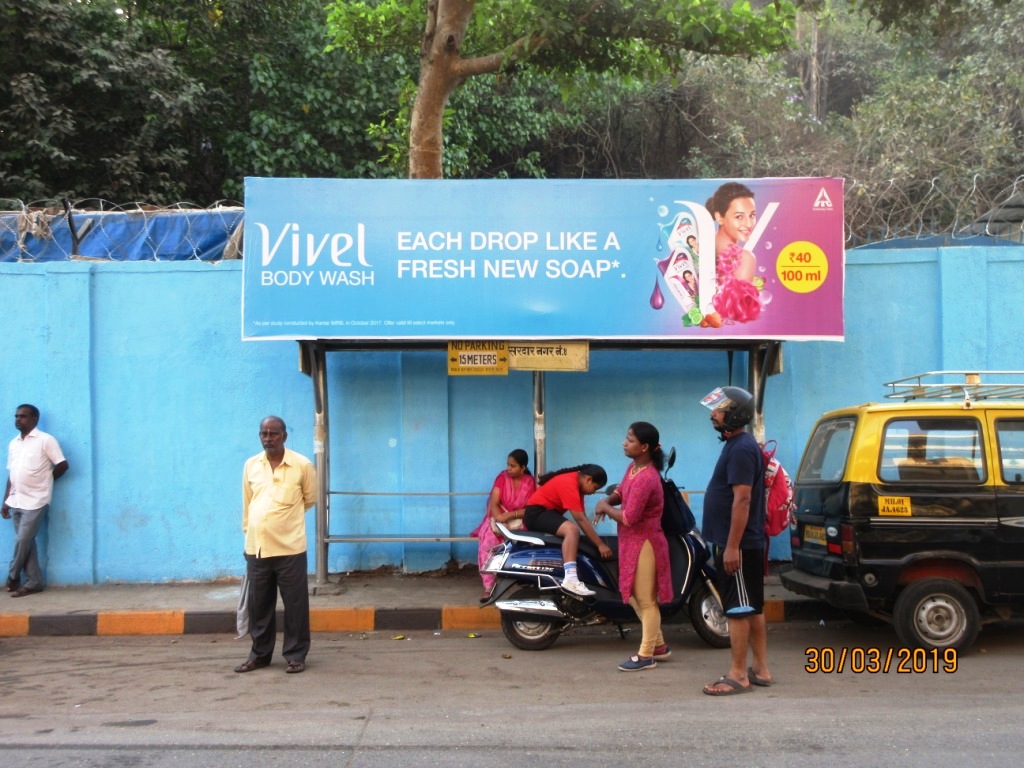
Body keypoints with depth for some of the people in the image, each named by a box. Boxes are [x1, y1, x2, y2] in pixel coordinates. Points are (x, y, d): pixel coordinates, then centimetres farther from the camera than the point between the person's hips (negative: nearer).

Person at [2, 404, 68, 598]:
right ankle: (34, 582, 11)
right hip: (16, 502, 6)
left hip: (35, 501, -6)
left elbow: (62, 465, -7)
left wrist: (44, 480, 3)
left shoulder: (46, 440, -7)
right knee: (26, 542, 6)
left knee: (23, 541, -5)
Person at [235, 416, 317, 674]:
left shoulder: (302, 465, -6)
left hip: (290, 547, -3)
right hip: (256, 547, 4)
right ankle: (259, 654, 24)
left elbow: (310, 499, 9)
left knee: (295, 605, 3)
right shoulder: (251, 465, 5)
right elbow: (247, 503, 15)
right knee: (258, 605, 11)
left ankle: (295, 655, 14)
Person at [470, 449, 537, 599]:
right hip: (498, 518, 0)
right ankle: (488, 587, -23)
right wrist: (500, 519, -27)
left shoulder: (530, 482, -2)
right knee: (486, 546, -25)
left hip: (519, 520, 0)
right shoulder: (502, 477, -2)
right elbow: (494, 503, -9)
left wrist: (509, 515, -23)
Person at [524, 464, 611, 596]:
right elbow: (580, 519, -25)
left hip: (548, 512, 11)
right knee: (572, 529, -31)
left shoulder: (576, 482, 9)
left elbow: (582, 517, 7)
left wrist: (595, 539, 2)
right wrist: (600, 544, -23)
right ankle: (570, 580, -41)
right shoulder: (569, 483, -22)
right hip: (536, 513, -11)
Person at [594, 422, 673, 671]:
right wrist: (607, 500, -2)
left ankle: (646, 655, 13)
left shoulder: (645, 479, -26)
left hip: (644, 543, -10)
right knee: (634, 597, 18)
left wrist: (605, 508, -10)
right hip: (633, 541, 10)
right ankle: (659, 646, 30)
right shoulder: (633, 467, 6)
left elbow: (628, 518, -28)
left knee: (646, 600, 1)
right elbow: (621, 490, 21)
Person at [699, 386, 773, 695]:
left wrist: (732, 546, -24)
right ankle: (760, 669, 21)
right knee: (752, 608, 14)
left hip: (739, 545, -10)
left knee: (738, 609, -4)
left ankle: (738, 675, 3)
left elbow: (742, 499, -23)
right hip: (743, 544, 10)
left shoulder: (741, 449, -17)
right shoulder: (738, 445, 15)